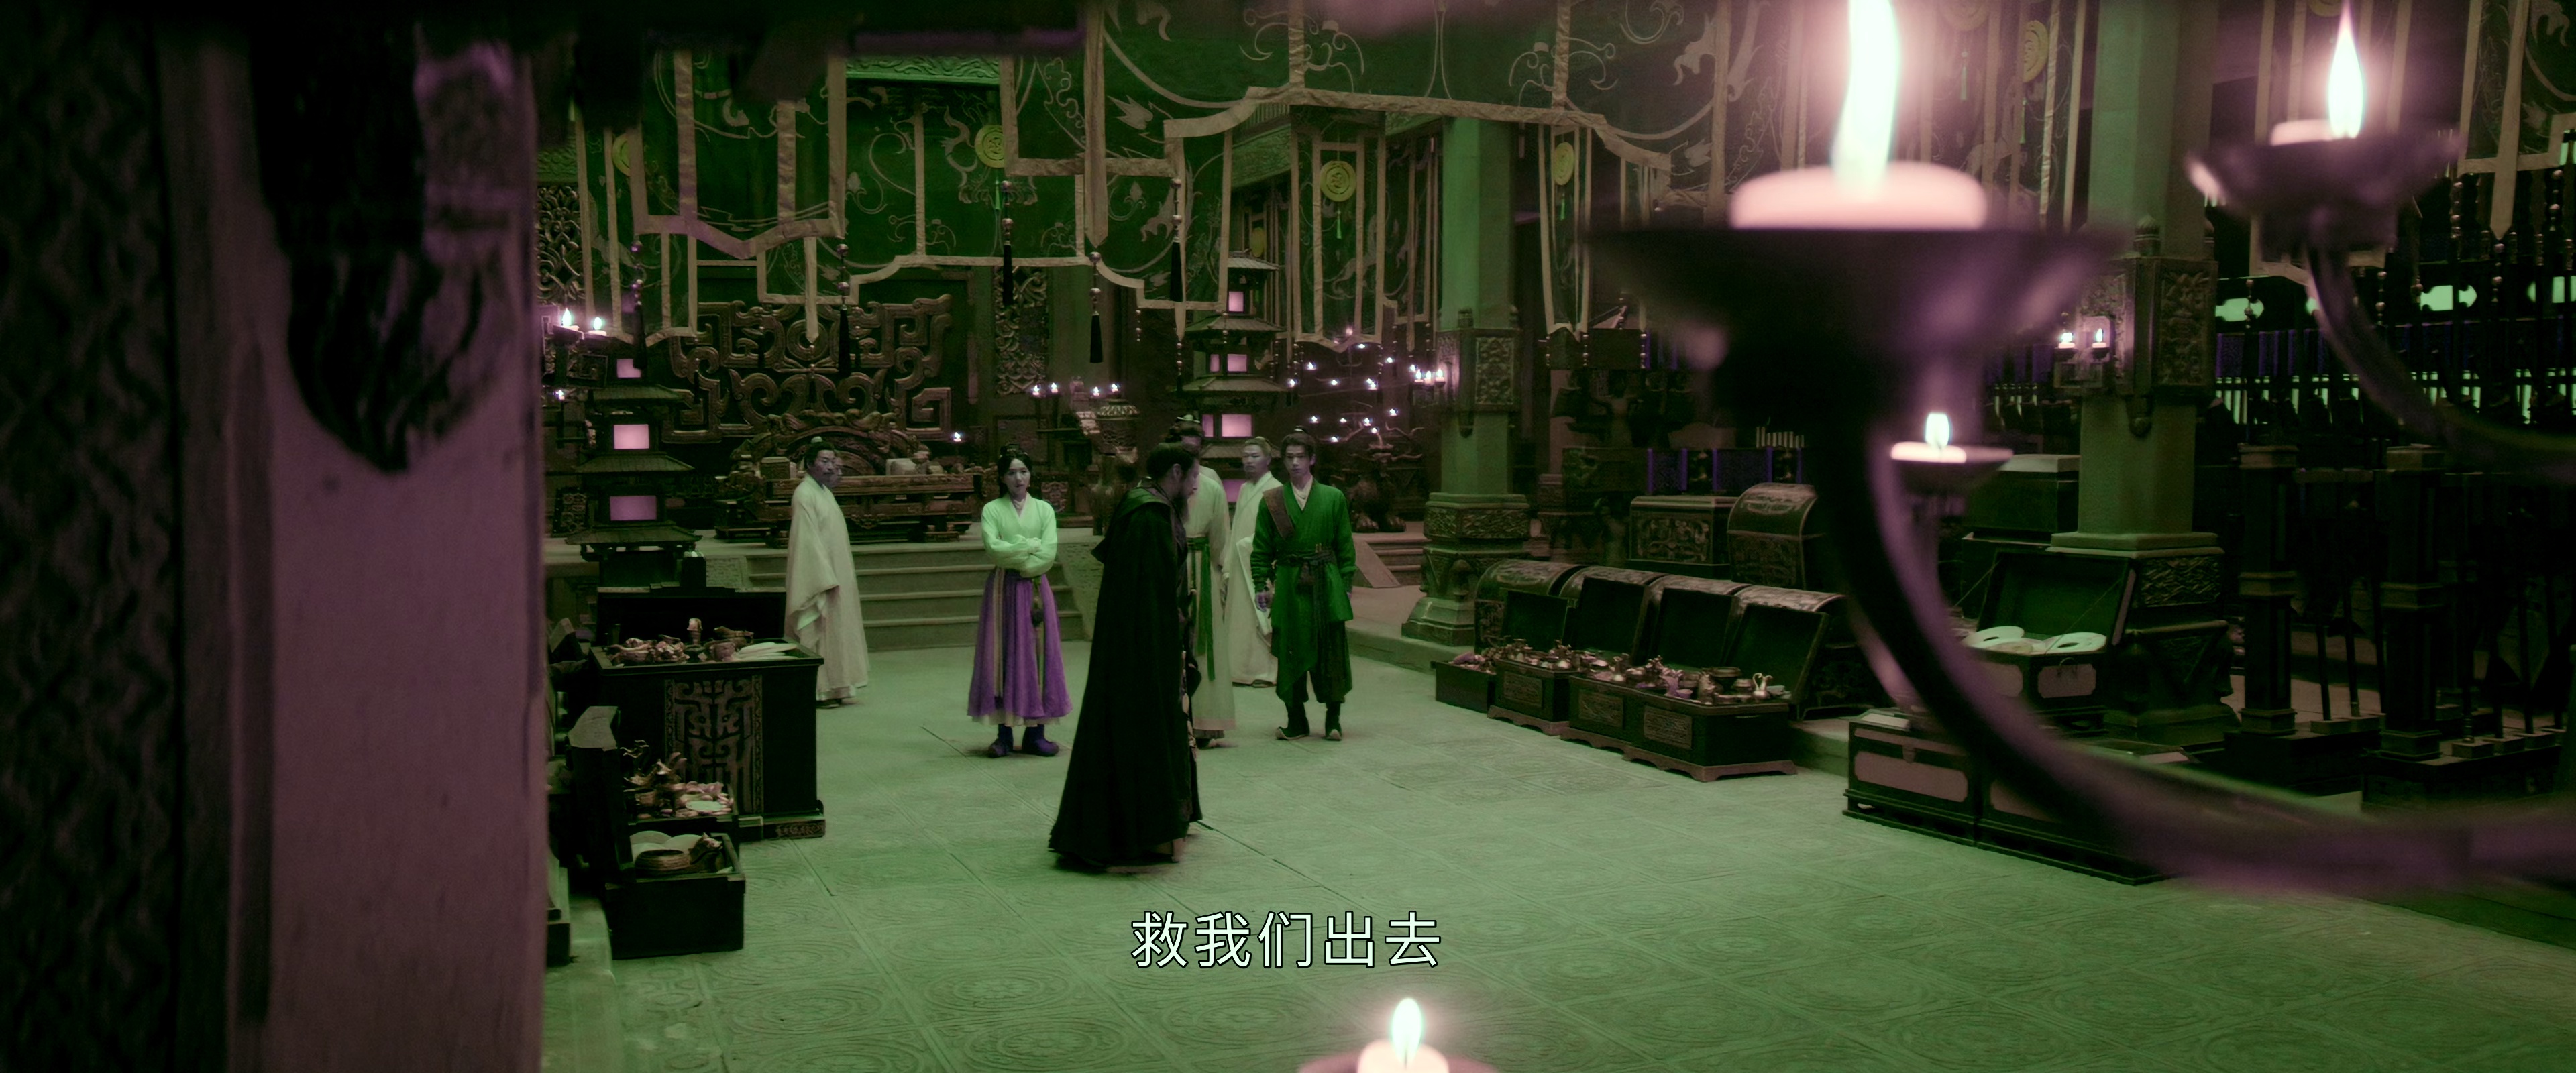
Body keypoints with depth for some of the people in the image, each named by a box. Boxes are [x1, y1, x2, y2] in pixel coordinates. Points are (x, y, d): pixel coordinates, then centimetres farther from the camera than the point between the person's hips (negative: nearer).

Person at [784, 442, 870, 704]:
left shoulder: (824, 491, 14)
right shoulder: (805, 494, -15)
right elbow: (808, 540, -21)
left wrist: (847, 569, 18)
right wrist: (826, 580, -23)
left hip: (833, 572, 10)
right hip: (819, 576, -10)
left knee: (833, 631, 12)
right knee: (819, 631, -5)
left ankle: (831, 688, 17)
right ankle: (820, 691, 0)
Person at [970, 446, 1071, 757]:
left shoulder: (1044, 509, 8)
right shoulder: (992, 510, 5)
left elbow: (1049, 554, -4)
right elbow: (993, 549, -10)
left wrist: (1012, 554, -9)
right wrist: (1030, 546, -8)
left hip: (1035, 588, 1)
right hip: (1002, 591, -1)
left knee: (1037, 655, -1)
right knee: (1003, 657, -3)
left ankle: (1035, 733, 2)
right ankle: (1004, 733, 0)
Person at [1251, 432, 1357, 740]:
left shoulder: (1334, 498, 6)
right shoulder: (1271, 500, 6)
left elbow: (1345, 546, 7)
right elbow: (1262, 549, 8)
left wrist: (1346, 583, 1)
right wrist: (1262, 584, 0)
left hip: (1326, 584, 0)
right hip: (1288, 585, 0)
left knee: (1332, 651, 1)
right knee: (1291, 652, 2)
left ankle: (1333, 718, 13)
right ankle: (1296, 721, 12)